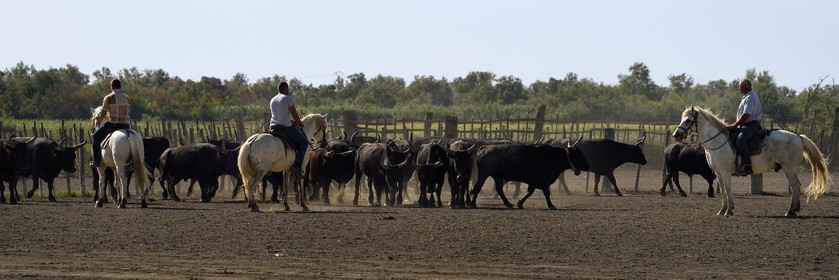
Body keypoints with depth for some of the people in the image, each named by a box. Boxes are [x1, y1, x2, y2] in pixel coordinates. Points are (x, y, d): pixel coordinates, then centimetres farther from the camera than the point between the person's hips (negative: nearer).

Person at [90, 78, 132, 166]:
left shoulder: (108, 98, -6)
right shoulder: (127, 98, 9)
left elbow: (102, 114, -5)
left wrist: (97, 116, 17)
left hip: (113, 124, -4)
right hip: (126, 125, 4)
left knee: (96, 136, 13)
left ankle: (96, 160, 5)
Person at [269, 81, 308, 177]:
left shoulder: (273, 100, 17)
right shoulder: (288, 98, -7)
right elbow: (295, 114, -5)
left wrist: (294, 122, 23)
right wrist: (299, 123, 14)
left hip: (273, 127, 8)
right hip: (286, 127, -8)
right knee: (304, 142, 2)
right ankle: (297, 165, -12)